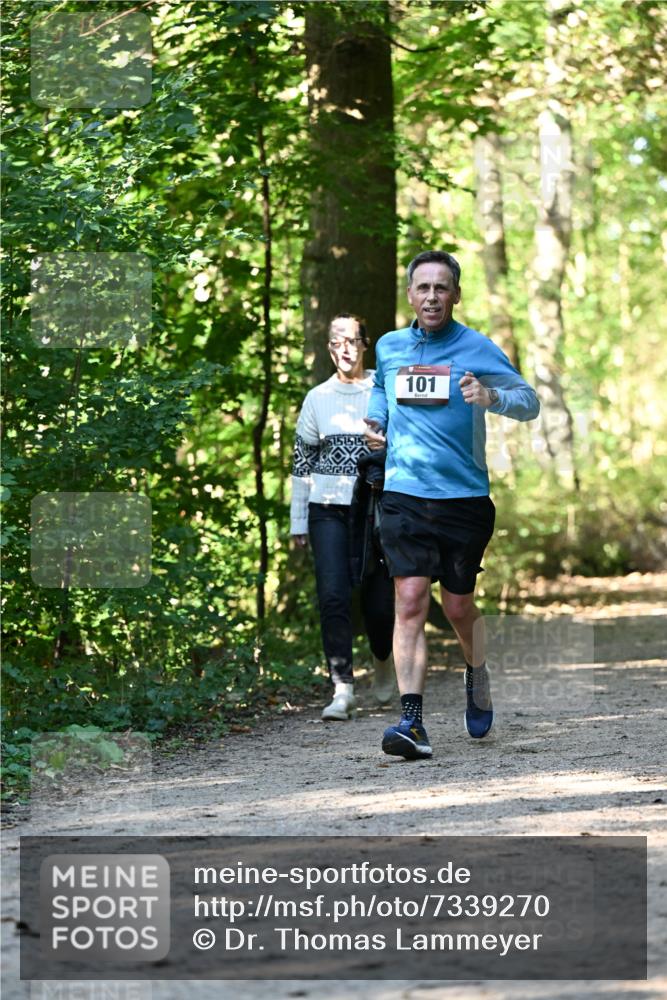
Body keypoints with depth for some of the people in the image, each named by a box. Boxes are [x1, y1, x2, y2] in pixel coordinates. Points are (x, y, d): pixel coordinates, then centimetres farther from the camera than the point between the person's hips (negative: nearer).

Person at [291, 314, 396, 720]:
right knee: (333, 596, -12)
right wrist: (298, 520, 9)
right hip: (328, 509, 1)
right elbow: (302, 461, 12)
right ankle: (343, 688, -10)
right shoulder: (318, 398, 9)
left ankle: (383, 659, 30)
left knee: (379, 599, -2)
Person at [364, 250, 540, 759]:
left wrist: (491, 398, -24)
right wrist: (376, 424, 10)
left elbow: (530, 401, -4)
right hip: (404, 493, 1)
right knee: (410, 600, -12)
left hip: (464, 495, -1)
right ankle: (412, 721, -18)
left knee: (458, 606, 8)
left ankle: (478, 678, 41)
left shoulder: (477, 349, -2)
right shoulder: (389, 347, 9)